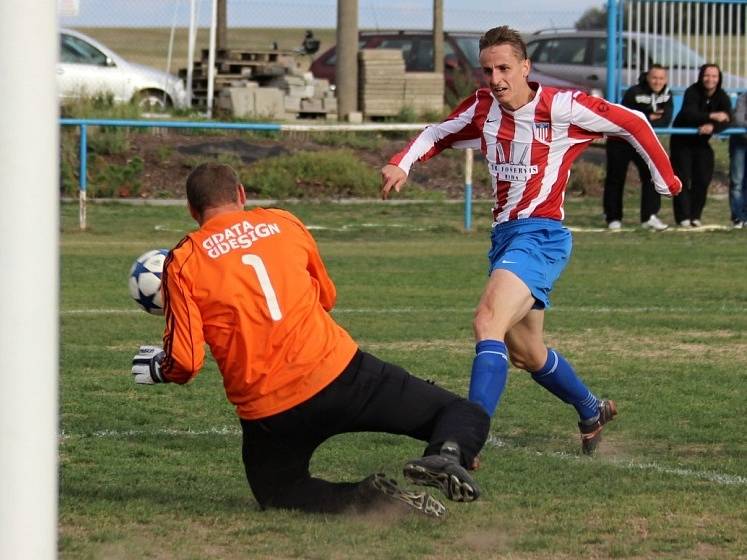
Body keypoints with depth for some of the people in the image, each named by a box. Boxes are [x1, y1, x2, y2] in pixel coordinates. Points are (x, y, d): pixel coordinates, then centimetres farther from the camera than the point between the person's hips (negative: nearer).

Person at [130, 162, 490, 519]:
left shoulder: (182, 262, 2)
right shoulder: (282, 223, 10)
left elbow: (185, 362, -5)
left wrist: (158, 370, 18)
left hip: (268, 412, -1)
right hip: (337, 370, 1)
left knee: (278, 492, 25)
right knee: (466, 416, 11)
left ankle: (366, 499, -5)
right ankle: (447, 454, -25)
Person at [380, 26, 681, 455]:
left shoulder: (561, 107, -11)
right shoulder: (482, 109, 5)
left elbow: (633, 124, 1)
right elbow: (437, 135, 22)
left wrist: (666, 179, 8)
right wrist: (402, 165, 3)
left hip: (541, 234, -8)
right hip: (504, 236, 8)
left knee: (488, 321, -29)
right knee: (526, 353, 19)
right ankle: (592, 412, 46)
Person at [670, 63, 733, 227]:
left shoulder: (722, 97, -9)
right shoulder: (692, 92, -21)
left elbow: (726, 120, -24)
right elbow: (689, 114, -37)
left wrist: (712, 126, -44)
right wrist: (712, 116, -39)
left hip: (702, 141, 4)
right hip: (682, 140, -4)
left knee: (703, 180, 2)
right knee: (682, 178, -7)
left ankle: (695, 216, 14)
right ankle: (683, 217, -5)